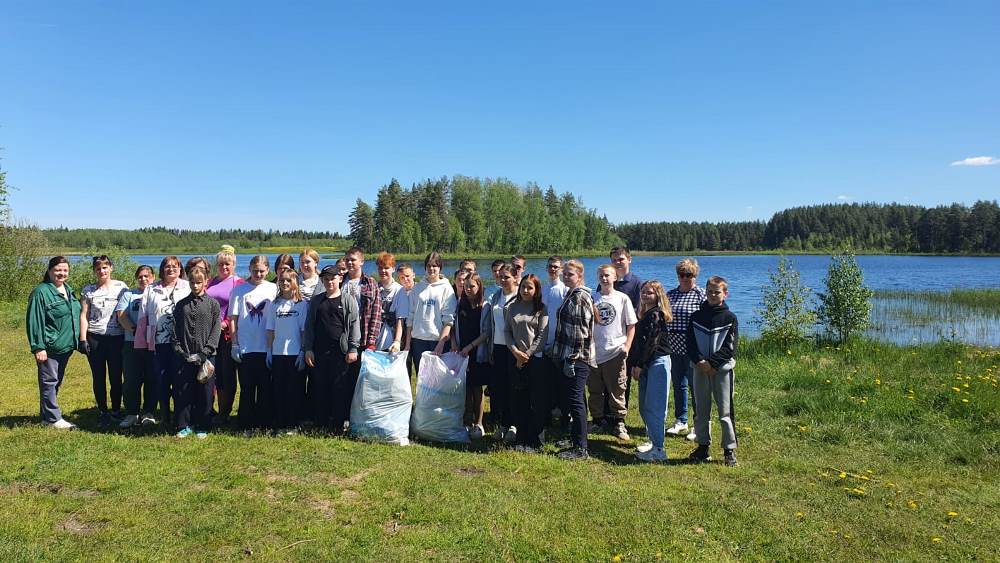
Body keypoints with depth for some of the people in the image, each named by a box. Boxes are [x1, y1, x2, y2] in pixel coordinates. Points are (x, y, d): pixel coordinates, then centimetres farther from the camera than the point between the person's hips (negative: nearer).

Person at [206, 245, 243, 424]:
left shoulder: (239, 283, 0)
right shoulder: (210, 283, 15)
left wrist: (225, 324, -13)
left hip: (227, 335, -4)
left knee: (227, 375, 2)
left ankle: (224, 414, 10)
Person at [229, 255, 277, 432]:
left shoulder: (273, 289, 4)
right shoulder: (239, 290, 3)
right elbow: (233, 318, 4)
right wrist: (235, 344, -1)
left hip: (267, 348, 1)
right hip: (245, 348, 0)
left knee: (266, 388, 6)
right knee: (247, 388, 5)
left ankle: (264, 424, 16)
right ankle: (246, 425, 14)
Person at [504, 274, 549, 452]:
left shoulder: (541, 309, -1)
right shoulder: (512, 307, 9)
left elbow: (542, 335, -6)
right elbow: (506, 331, 7)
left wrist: (527, 354, -11)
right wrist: (515, 351, -7)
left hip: (536, 358, -3)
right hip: (515, 358, 4)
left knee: (537, 401, -1)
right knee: (518, 400, 6)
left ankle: (535, 441, 7)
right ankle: (522, 439, 16)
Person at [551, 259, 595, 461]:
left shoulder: (580, 297, -14)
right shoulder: (572, 295, 18)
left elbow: (580, 331, -20)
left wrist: (572, 359, -21)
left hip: (577, 358, -10)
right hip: (568, 356, 10)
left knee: (575, 399, -7)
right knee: (567, 396, 17)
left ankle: (580, 448, -2)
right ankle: (575, 438, 30)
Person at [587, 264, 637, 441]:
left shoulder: (622, 298, 0)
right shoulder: (592, 298, 6)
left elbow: (631, 325, 2)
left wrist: (627, 346, -7)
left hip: (615, 352, -3)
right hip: (594, 352, 3)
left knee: (617, 391, 2)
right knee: (595, 390, 12)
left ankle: (619, 423, 13)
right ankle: (597, 420, 26)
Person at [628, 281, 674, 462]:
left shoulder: (656, 315, -10)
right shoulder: (644, 315, 17)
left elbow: (651, 343, -16)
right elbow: (637, 342, 15)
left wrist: (639, 365, -14)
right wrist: (633, 365, 9)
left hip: (657, 363, -9)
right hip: (645, 366, 10)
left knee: (654, 407, -9)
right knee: (644, 407, 13)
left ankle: (658, 449, -6)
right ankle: (654, 441, 24)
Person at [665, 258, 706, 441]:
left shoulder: (701, 295, -5)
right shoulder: (670, 294, 11)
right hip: (673, 348, 5)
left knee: (695, 386, 1)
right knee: (678, 385, 13)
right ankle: (680, 422, 26)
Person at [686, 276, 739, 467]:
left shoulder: (730, 318, 0)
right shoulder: (697, 316, 8)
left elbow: (730, 347, -6)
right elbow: (690, 343, 2)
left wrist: (712, 363, -14)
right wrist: (699, 361, -12)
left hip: (722, 369, -3)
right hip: (700, 369, 3)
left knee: (725, 411, -2)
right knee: (701, 411, 9)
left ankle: (729, 449, 8)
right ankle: (703, 446, 20)